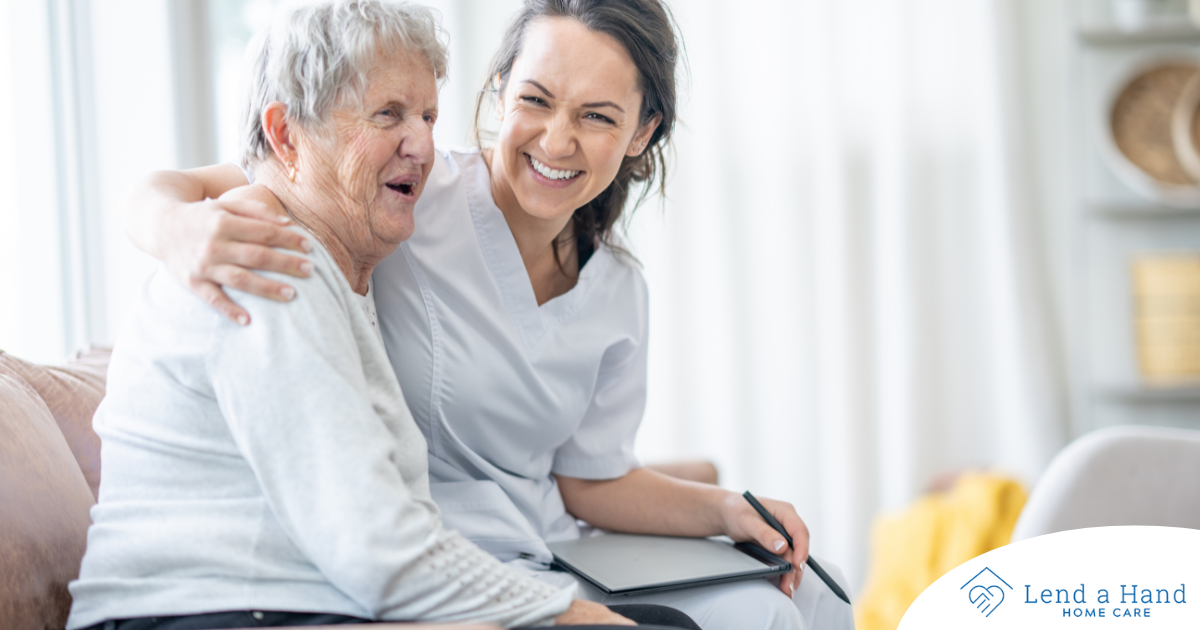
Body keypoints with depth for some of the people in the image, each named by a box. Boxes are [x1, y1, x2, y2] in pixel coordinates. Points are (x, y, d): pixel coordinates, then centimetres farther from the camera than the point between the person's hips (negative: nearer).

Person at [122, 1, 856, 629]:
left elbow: (589, 478, 14)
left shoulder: (617, 294, 7)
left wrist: (725, 509, -2)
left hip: (545, 559, 7)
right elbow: (160, 193, -15)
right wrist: (181, 229, -39)